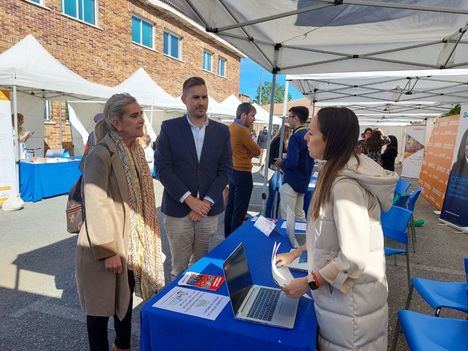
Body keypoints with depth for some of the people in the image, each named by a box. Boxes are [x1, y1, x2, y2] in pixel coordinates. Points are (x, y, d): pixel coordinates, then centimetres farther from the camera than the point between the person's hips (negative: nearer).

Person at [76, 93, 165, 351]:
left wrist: (145, 237, 14)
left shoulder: (136, 150, 5)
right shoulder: (101, 154, -21)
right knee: (102, 302, 9)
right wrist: (107, 251, -20)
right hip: (108, 246, -8)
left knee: (126, 296, 23)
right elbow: (96, 205, -22)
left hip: (132, 241, 8)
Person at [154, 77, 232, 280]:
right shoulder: (169, 128, -1)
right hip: (177, 210, -2)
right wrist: (189, 199, -13)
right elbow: (162, 168, -6)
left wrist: (206, 202, -8)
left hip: (209, 210, 2)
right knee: (179, 268, 8)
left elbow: (225, 170, 2)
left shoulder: (221, 131, 5)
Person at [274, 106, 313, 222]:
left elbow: (292, 163, -26)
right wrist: (284, 162, 14)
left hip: (292, 182, -9)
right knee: (299, 214, 18)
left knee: (287, 217, 1)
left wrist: (281, 163, -6)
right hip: (303, 181, 9)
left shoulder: (296, 136, -19)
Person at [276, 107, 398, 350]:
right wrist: (295, 254, 14)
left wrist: (308, 283, -17)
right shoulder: (336, 174, 2)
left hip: (349, 296, -8)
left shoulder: (345, 185, -28)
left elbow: (354, 259, -28)